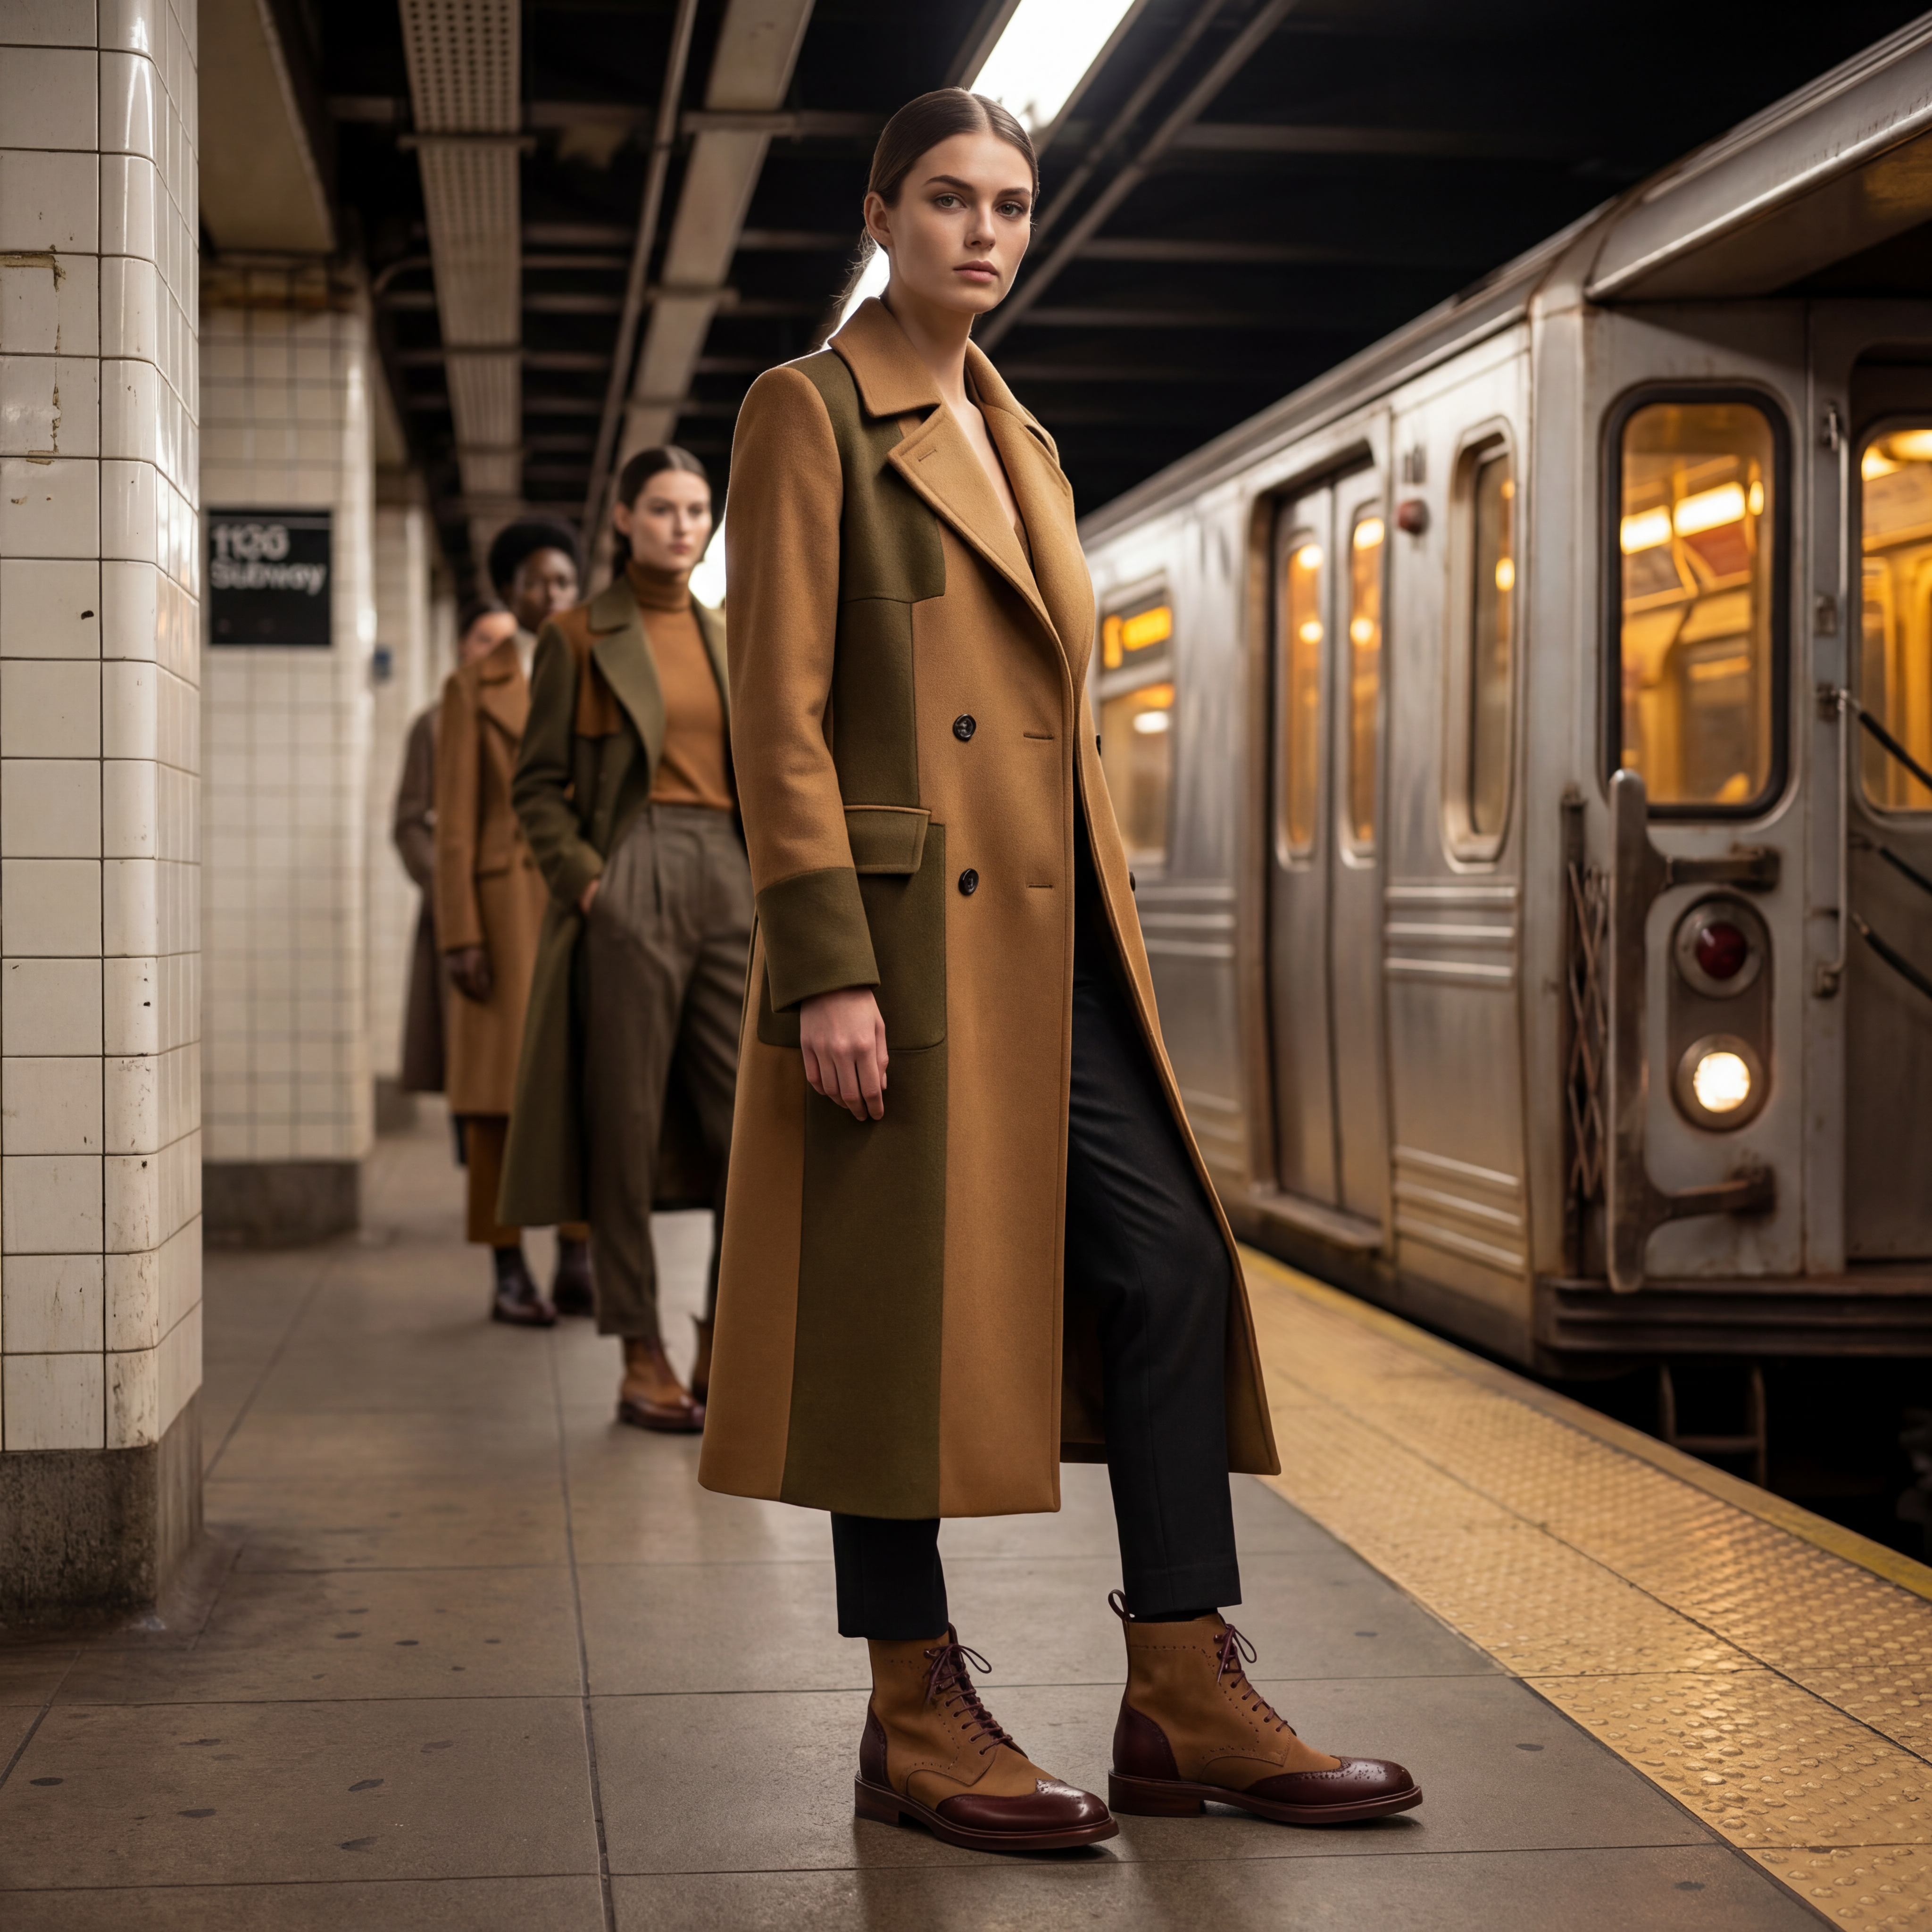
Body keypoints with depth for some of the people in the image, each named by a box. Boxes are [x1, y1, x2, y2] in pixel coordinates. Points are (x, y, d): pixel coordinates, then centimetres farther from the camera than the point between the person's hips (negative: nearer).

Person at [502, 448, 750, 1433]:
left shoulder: (725, 641, 16)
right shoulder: (578, 637, 2)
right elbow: (539, 785, 2)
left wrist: (771, 887, 8)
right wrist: (583, 877, -12)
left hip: (727, 885, 5)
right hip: (627, 894, -5)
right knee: (626, 1129, -2)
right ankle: (642, 1361, 5)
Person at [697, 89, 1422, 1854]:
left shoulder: (1018, 441, 19)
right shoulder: (809, 414, -4)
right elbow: (780, 712, -12)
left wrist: (1103, 921, 16)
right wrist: (828, 966, -18)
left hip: (1056, 932, 8)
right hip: (911, 923, -8)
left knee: (1169, 1266, 3)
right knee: (909, 1300, -1)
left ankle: (1185, 1702, 9)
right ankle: (916, 1717, 10)